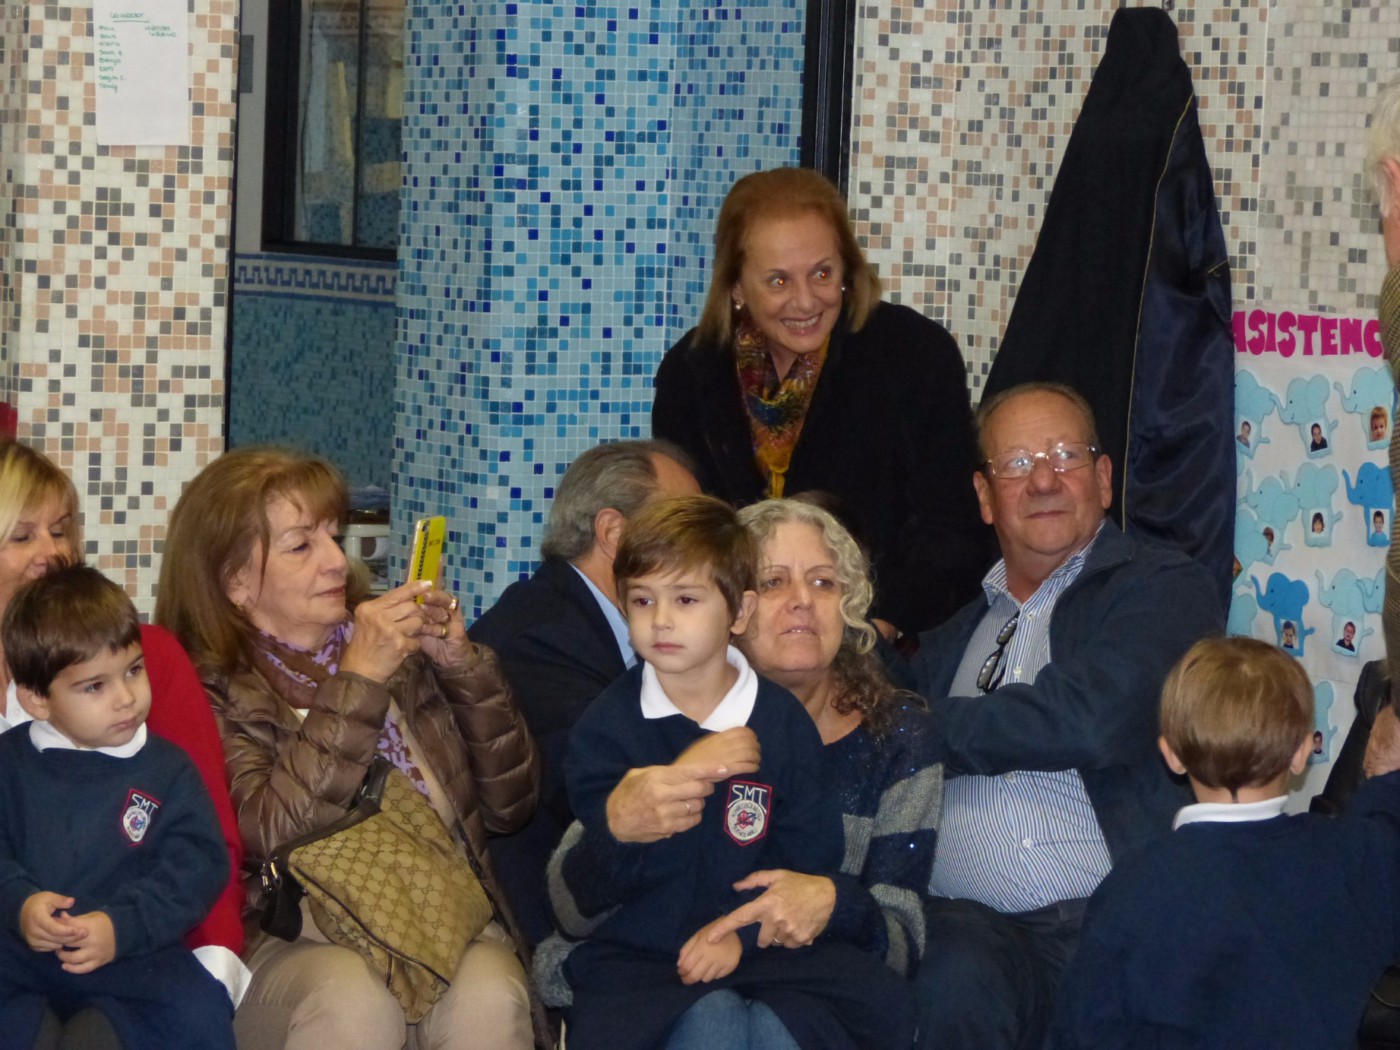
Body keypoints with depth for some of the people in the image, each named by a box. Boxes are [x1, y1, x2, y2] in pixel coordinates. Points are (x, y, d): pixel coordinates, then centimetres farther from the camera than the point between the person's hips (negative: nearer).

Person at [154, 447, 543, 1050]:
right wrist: (356, 682, -15)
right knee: (352, 999, -36)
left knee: (487, 996, -31)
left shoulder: (398, 649, 14)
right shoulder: (211, 691, 2)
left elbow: (510, 806, 12)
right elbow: (269, 835, -15)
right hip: (295, 939, -3)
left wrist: (461, 665, 0)